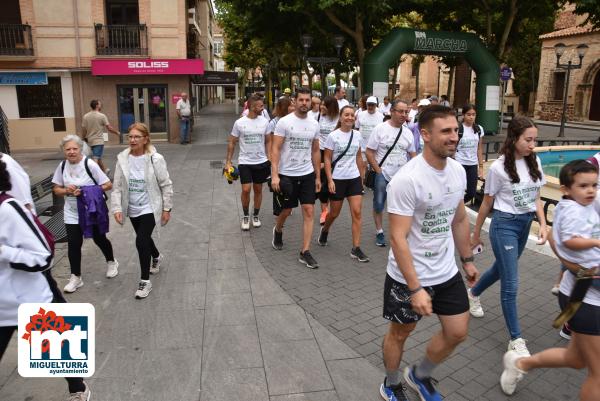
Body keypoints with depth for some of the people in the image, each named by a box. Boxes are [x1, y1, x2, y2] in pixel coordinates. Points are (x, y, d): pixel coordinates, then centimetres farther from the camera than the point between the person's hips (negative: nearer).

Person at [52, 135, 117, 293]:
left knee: (99, 239, 13)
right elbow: (56, 189, 6)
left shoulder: (90, 164, -16)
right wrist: (66, 191, -17)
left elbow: (108, 185, -16)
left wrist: (86, 191, -24)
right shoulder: (62, 166, -3)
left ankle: (111, 262, 41)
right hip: (72, 213, 3)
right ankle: (75, 277, 17)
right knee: (73, 244, 0)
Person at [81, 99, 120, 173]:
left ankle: (105, 170, 35)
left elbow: (83, 129, 6)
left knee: (98, 157, 20)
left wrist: (84, 138, 19)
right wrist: (117, 132, 6)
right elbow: (109, 128, -10)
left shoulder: (85, 116, 3)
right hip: (99, 141, -6)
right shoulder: (102, 116, -11)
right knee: (96, 159, -7)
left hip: (90, 141, 6)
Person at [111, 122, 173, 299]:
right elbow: (117, 187, -2)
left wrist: (166, 209, -9)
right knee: (144, 238, 22)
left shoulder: (155, 159, -16)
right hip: (133, 209, 5)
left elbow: (166, 185, -10)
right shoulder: (122, 159, -6)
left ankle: (145, 281, 1)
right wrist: (117, 208, -11)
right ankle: (156, 257, 55)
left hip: (150, 208, -5)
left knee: (141, 240, -14)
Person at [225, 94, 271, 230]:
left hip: (261, 162, 2)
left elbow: (268, 141, 8)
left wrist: (269, 158, 0)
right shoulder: (239, 123, -8)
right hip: (245, 162, -2)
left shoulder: (264, 121, -2)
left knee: (258, 189, 11)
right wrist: (228, 161, -3)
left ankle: (255, 216, 28)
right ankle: (245, 216, 15)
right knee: (246, 190, -7)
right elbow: (232, 143, 0)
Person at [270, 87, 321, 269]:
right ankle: (278, 230, 45)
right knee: (286, 211, 10)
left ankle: (305, 252, 4)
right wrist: (274, 175, -19)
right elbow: (275, 149, -11)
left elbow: (315, 151, 12)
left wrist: (318, 176, 12)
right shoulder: (284, 122, -9)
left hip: (307, 175, 4)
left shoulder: (314, 124, 5)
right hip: (287, 175, -3)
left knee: (309, 211, -2)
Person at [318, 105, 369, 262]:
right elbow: (327, 159, -7)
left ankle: (356, 249, 0)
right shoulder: (333, 136, -8)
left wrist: (361, 176, 14)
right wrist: (330, 180, -14)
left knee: (357, 212, -6)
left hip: (354, 178, 3)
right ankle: (324, 230, 44)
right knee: (334, 213, 10)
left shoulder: (357, 135, 4)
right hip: (337, 179, -3)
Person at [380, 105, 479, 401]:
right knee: (400, 333, 14)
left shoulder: (458, 171, -1)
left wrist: (467, 259, 17)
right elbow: (398, 238, -26)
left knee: (457, 333, 15)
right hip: (408, 277, -6)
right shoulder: (407, 179, -26)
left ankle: (419, 375, 42)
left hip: (447, 272, 7)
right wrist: (415, 288, -27)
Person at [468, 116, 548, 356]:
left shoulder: (534, 163, 1)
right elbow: (487, 203, -5)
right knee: (510, 284, -4)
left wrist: (543, 224, -4)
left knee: (501, 269, 23)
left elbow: (536, 199, 10)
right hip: (504, 225, -6)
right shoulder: (499, 168, -15)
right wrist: (476, 234, 2)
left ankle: (473, 294, 51)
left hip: (525, 224, 7)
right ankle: (516, 339, 9)